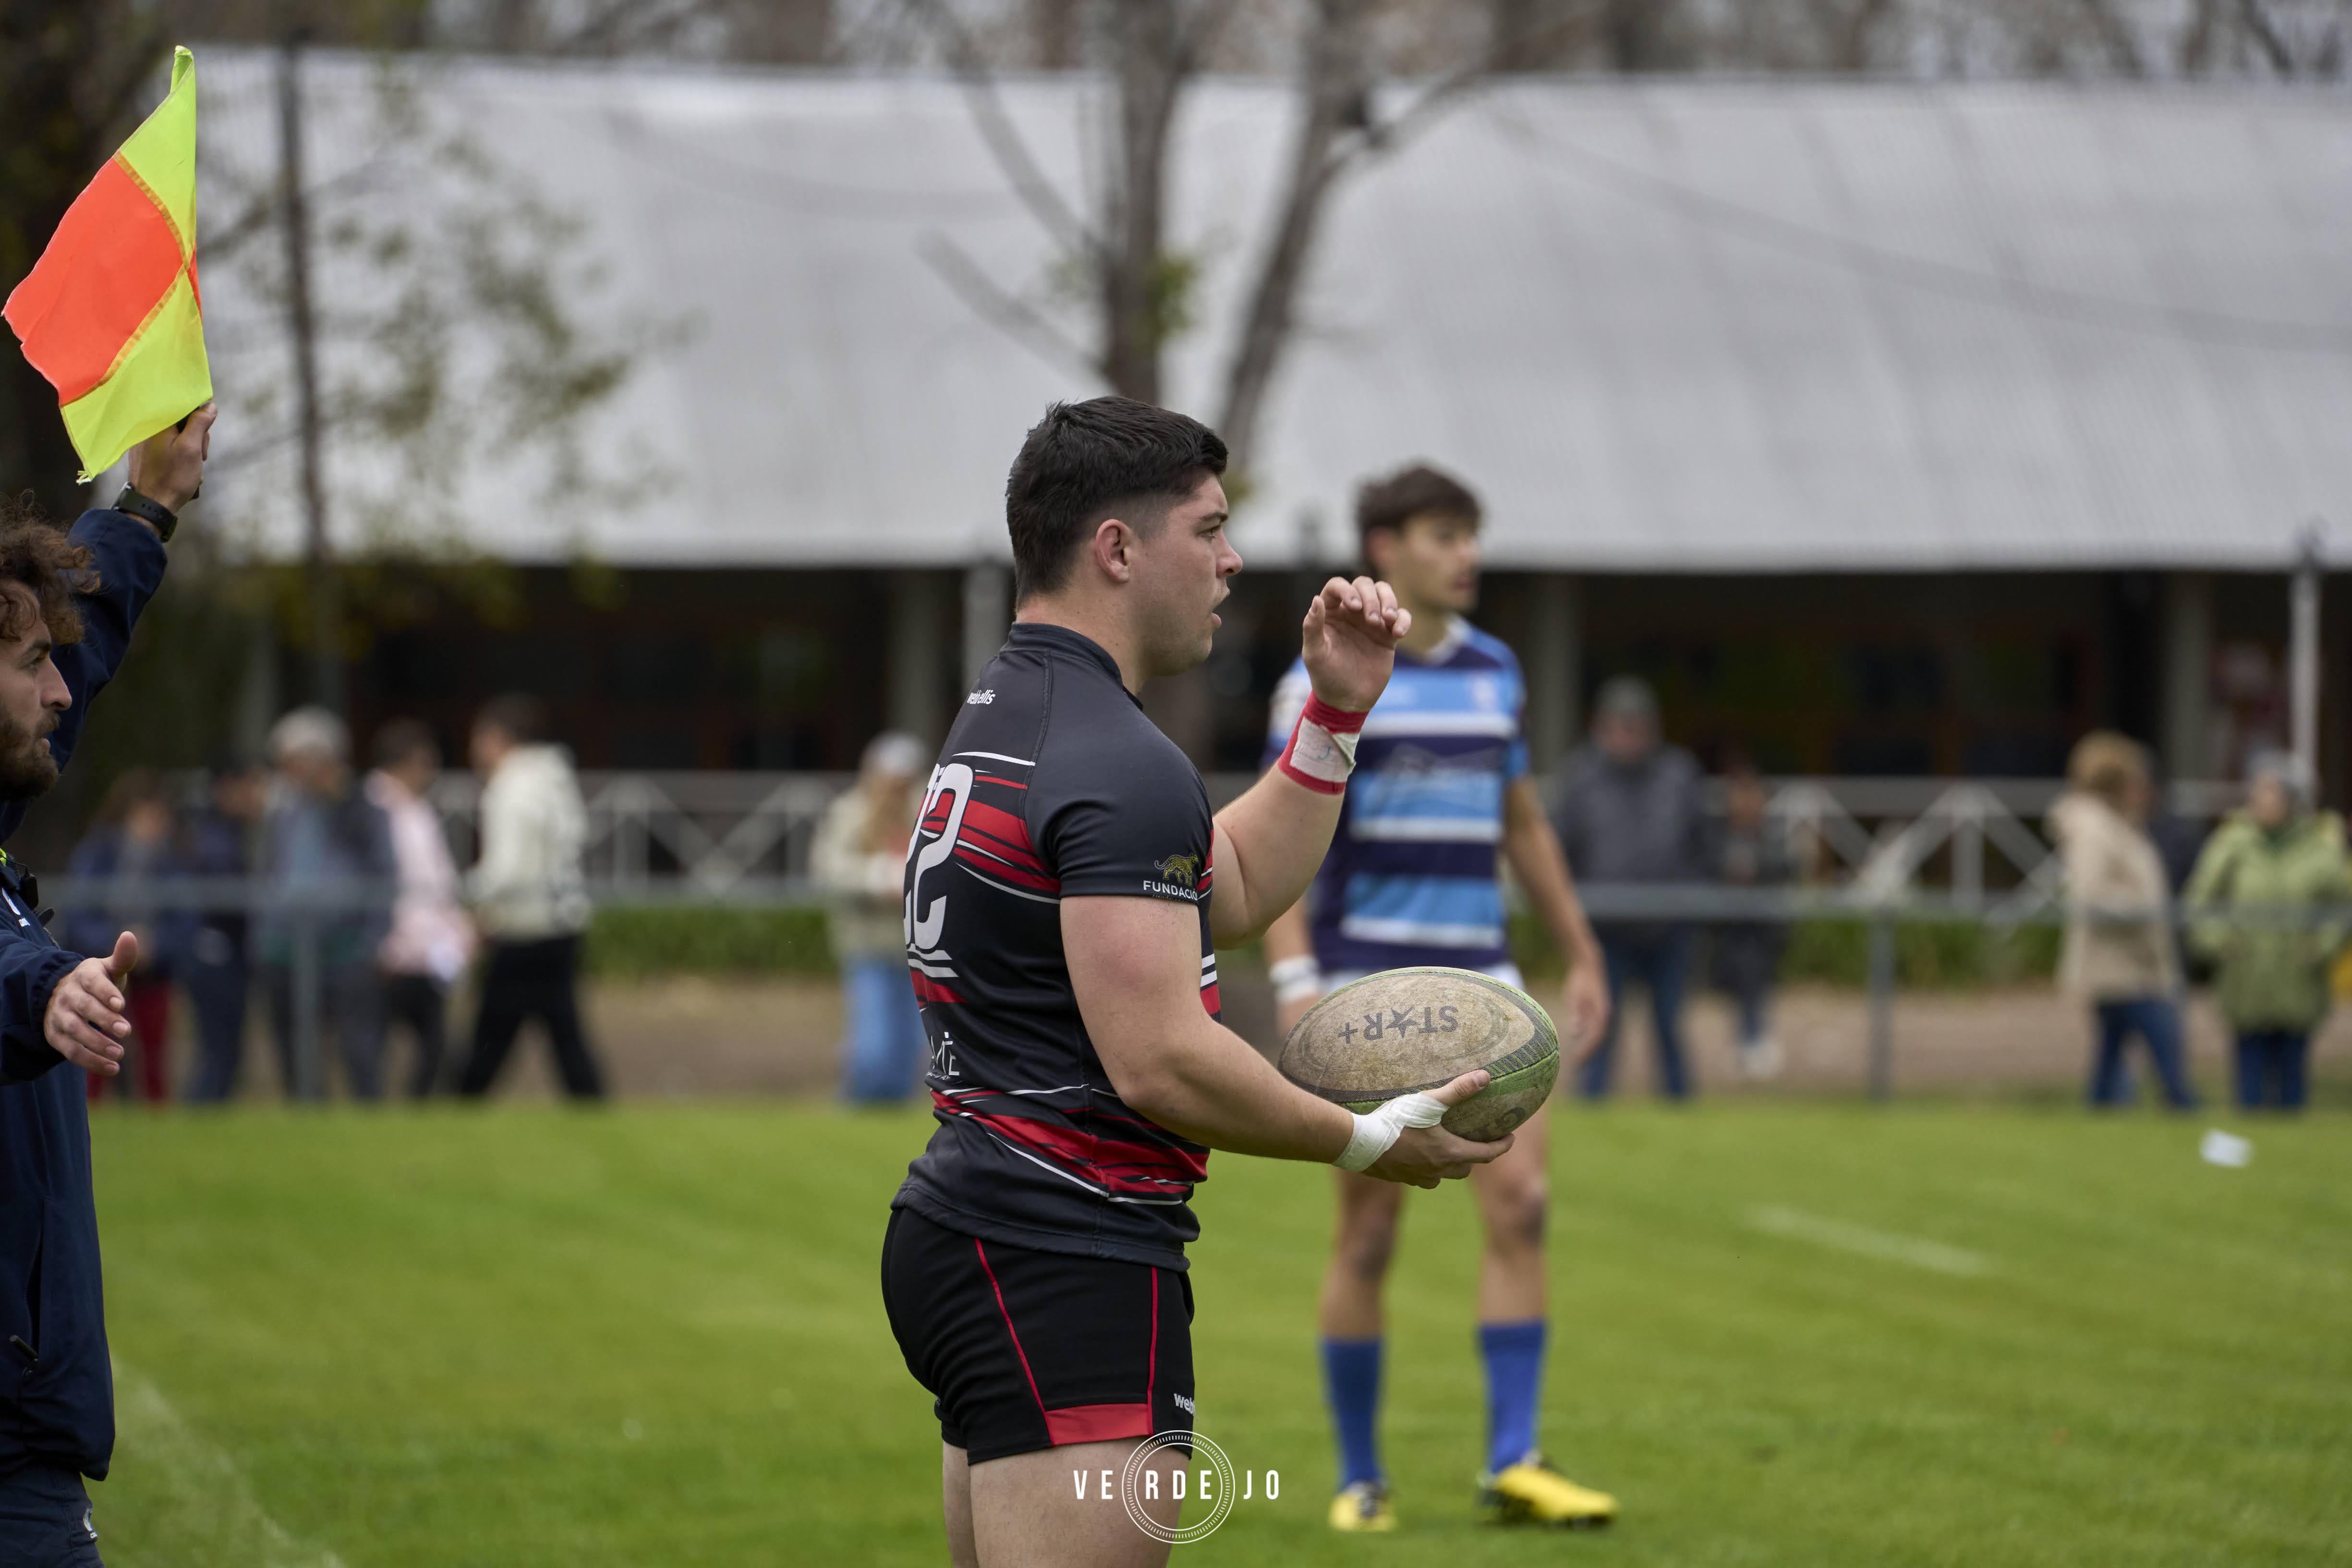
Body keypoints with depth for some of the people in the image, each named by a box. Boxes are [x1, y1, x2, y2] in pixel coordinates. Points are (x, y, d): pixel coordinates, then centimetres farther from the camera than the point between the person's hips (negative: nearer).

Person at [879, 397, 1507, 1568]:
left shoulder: (1005, 717, 17)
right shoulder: (1119, 767, -16)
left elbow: (1236, 889, 26)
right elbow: (1161, 1062, -22)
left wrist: (1337, 710, 19)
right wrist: (1370, 1141, -10)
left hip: (962, 1232, 11)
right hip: (1065, 1265, -11)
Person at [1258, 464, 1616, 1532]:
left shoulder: (1493, 672, 11)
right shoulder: (1327, 678, -6)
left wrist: (1581, 955, 19)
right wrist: (1296, 983, -21)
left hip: (1479, 979, 5)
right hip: (1367, 982, -5)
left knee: (1520, 1201, -9)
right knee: (1370, 1233, -1)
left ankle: (1513, 1464, -8)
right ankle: (1359, 1479, 11)